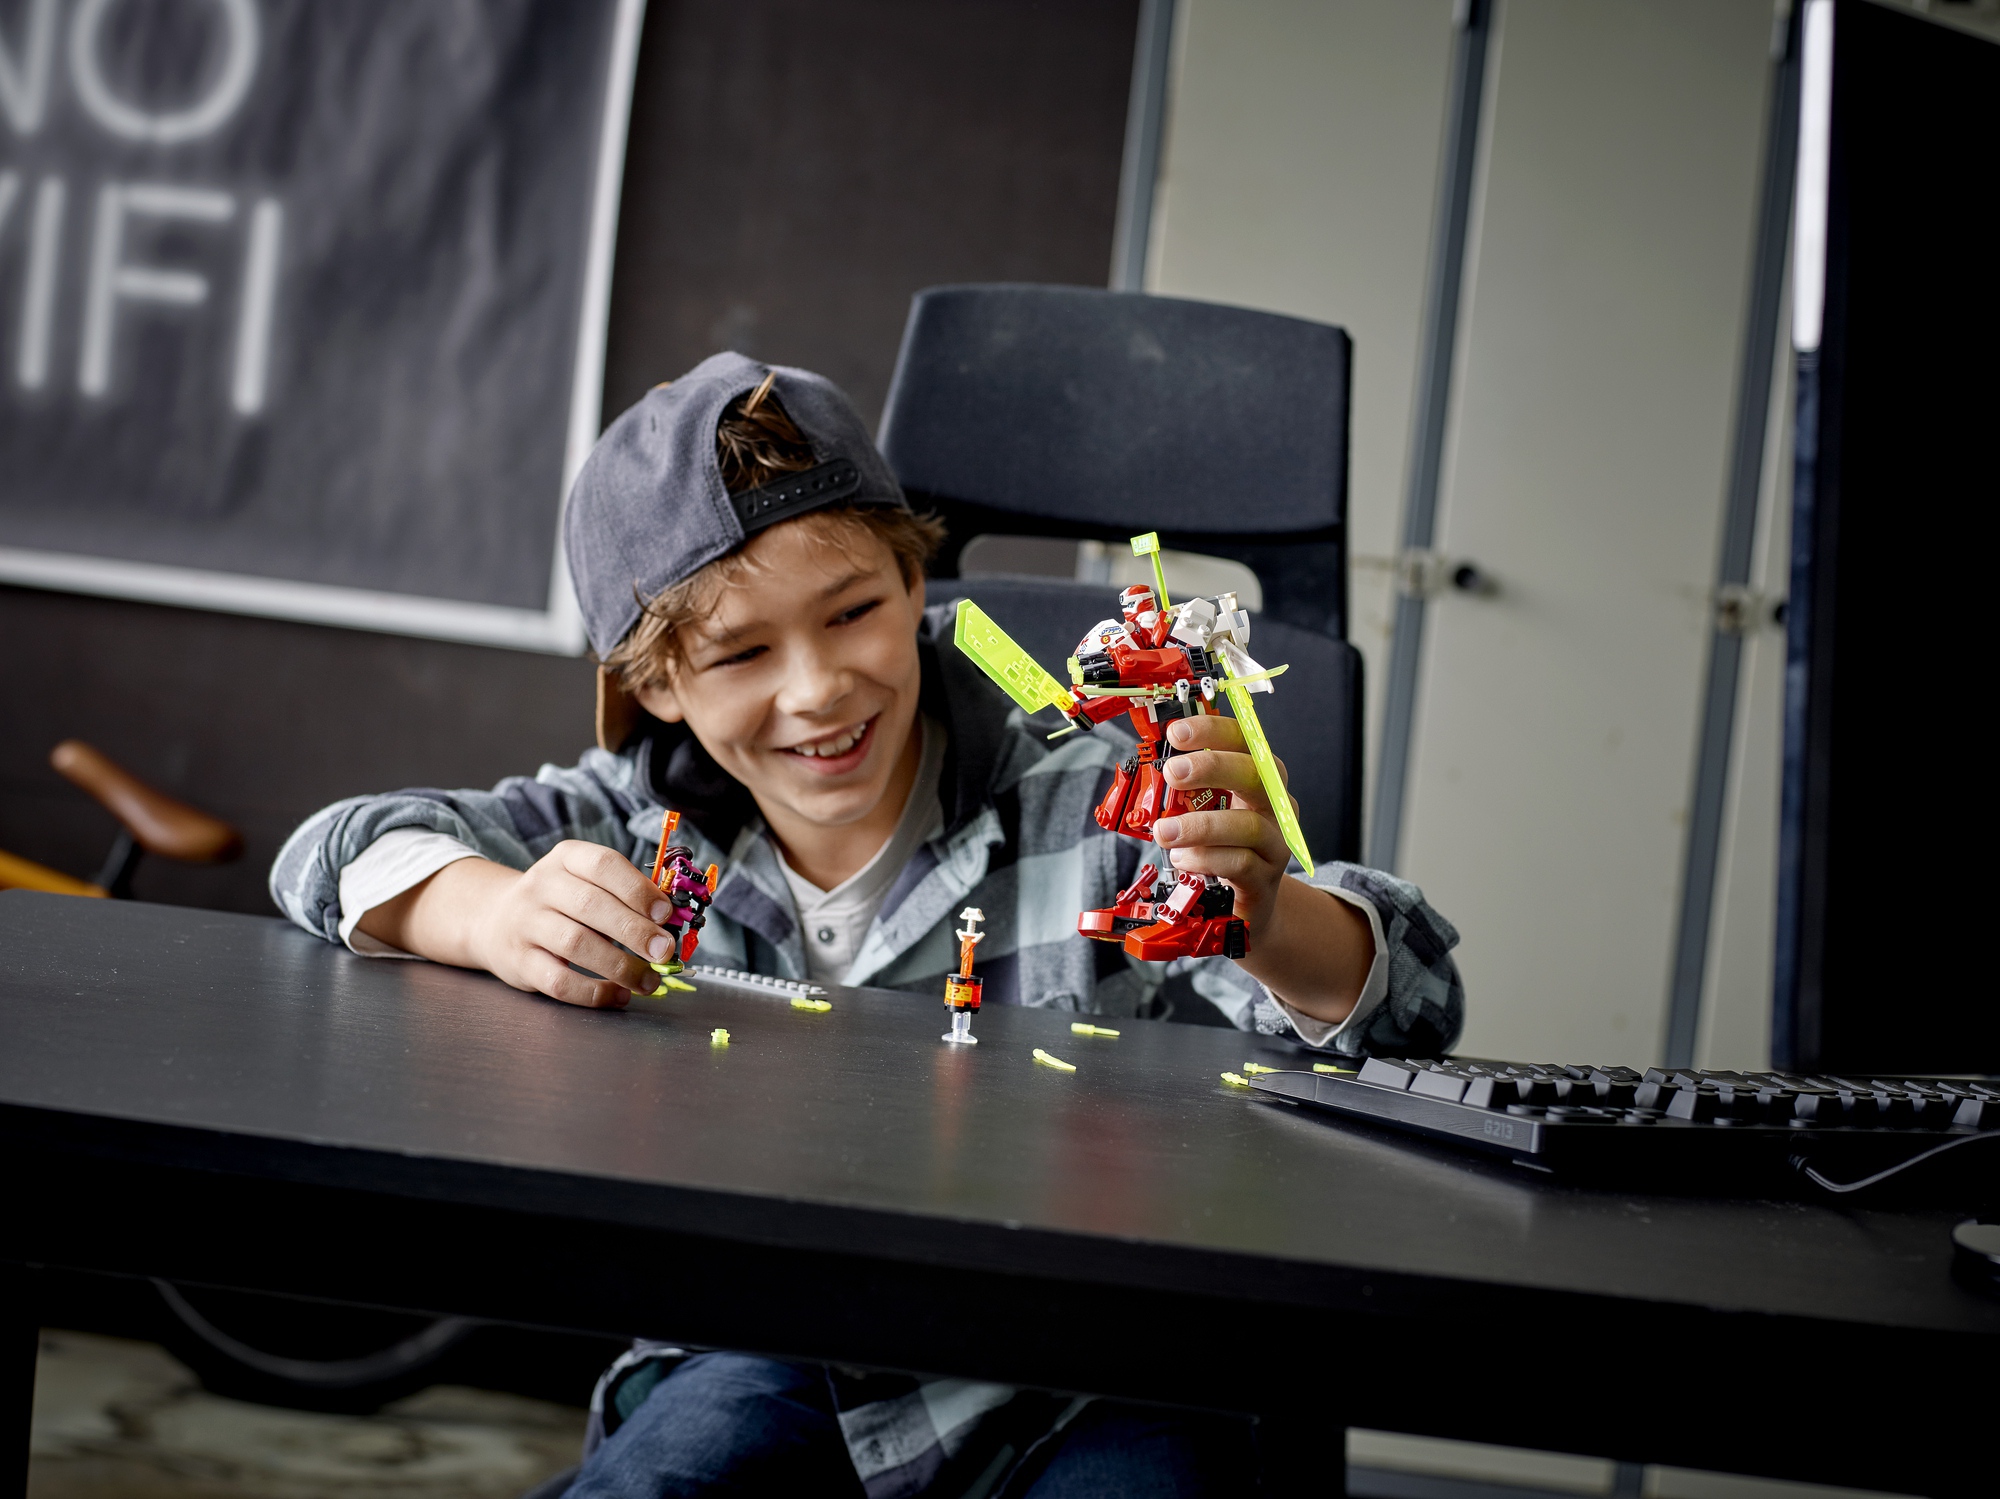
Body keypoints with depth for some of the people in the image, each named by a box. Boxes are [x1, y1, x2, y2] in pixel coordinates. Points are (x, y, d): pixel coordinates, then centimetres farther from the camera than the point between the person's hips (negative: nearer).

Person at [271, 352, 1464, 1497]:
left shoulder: (1081, 808, -11)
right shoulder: (649, 823, -1)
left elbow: (1408, 1005, -18)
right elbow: (345, 853, -2)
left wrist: (1261, 919, -43)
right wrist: (496, 913, -25)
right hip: (764, 1368, 2)